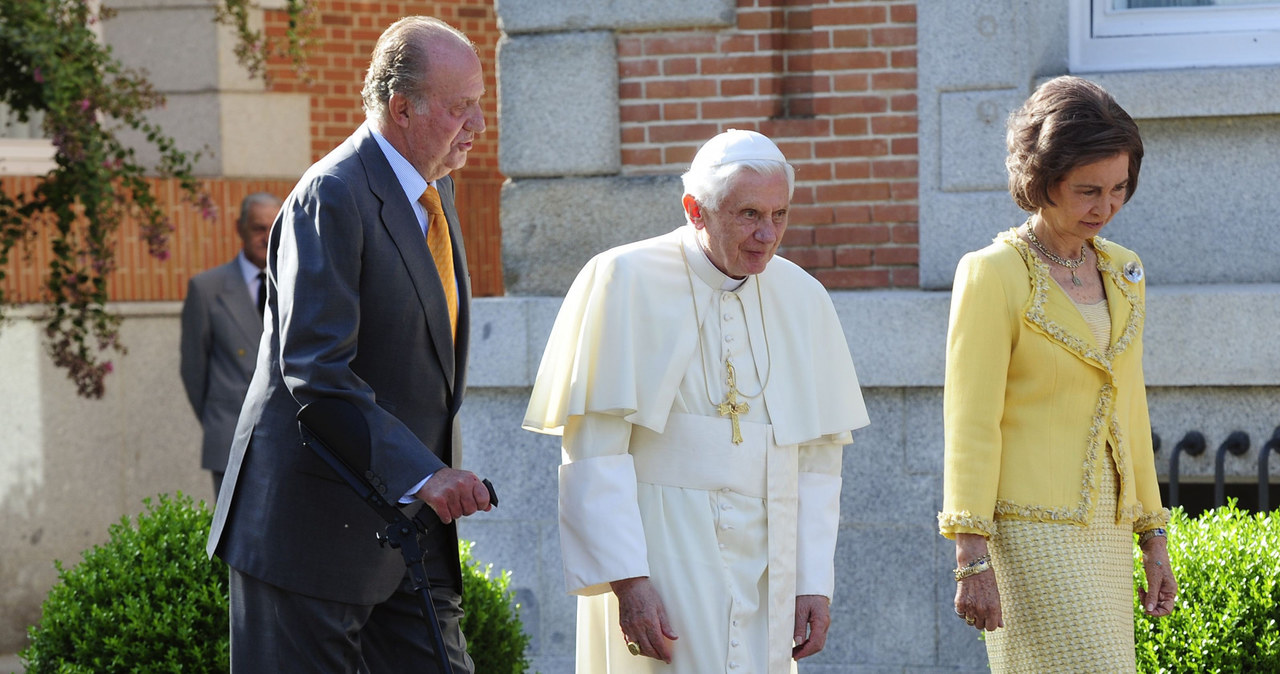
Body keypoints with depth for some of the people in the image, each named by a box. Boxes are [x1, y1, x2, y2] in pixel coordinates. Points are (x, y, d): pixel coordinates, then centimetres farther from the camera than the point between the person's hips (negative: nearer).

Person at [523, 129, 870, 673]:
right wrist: (626, 580, -16)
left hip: (764, 563, 5)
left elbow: (818, 459, 11)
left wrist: (814, 583, 5)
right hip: (660, 558, -5)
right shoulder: (627, 282, -7)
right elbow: (594, 452, -10)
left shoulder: (801, 298, 7)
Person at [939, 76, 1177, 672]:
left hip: (1104, 534, 7)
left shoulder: (1122, 274, 12)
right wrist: (972, 560, -15)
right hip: (1030, 533, -7)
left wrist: (1153, 540, 17)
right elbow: (970, 426, -11)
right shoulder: (993, 275, -8)